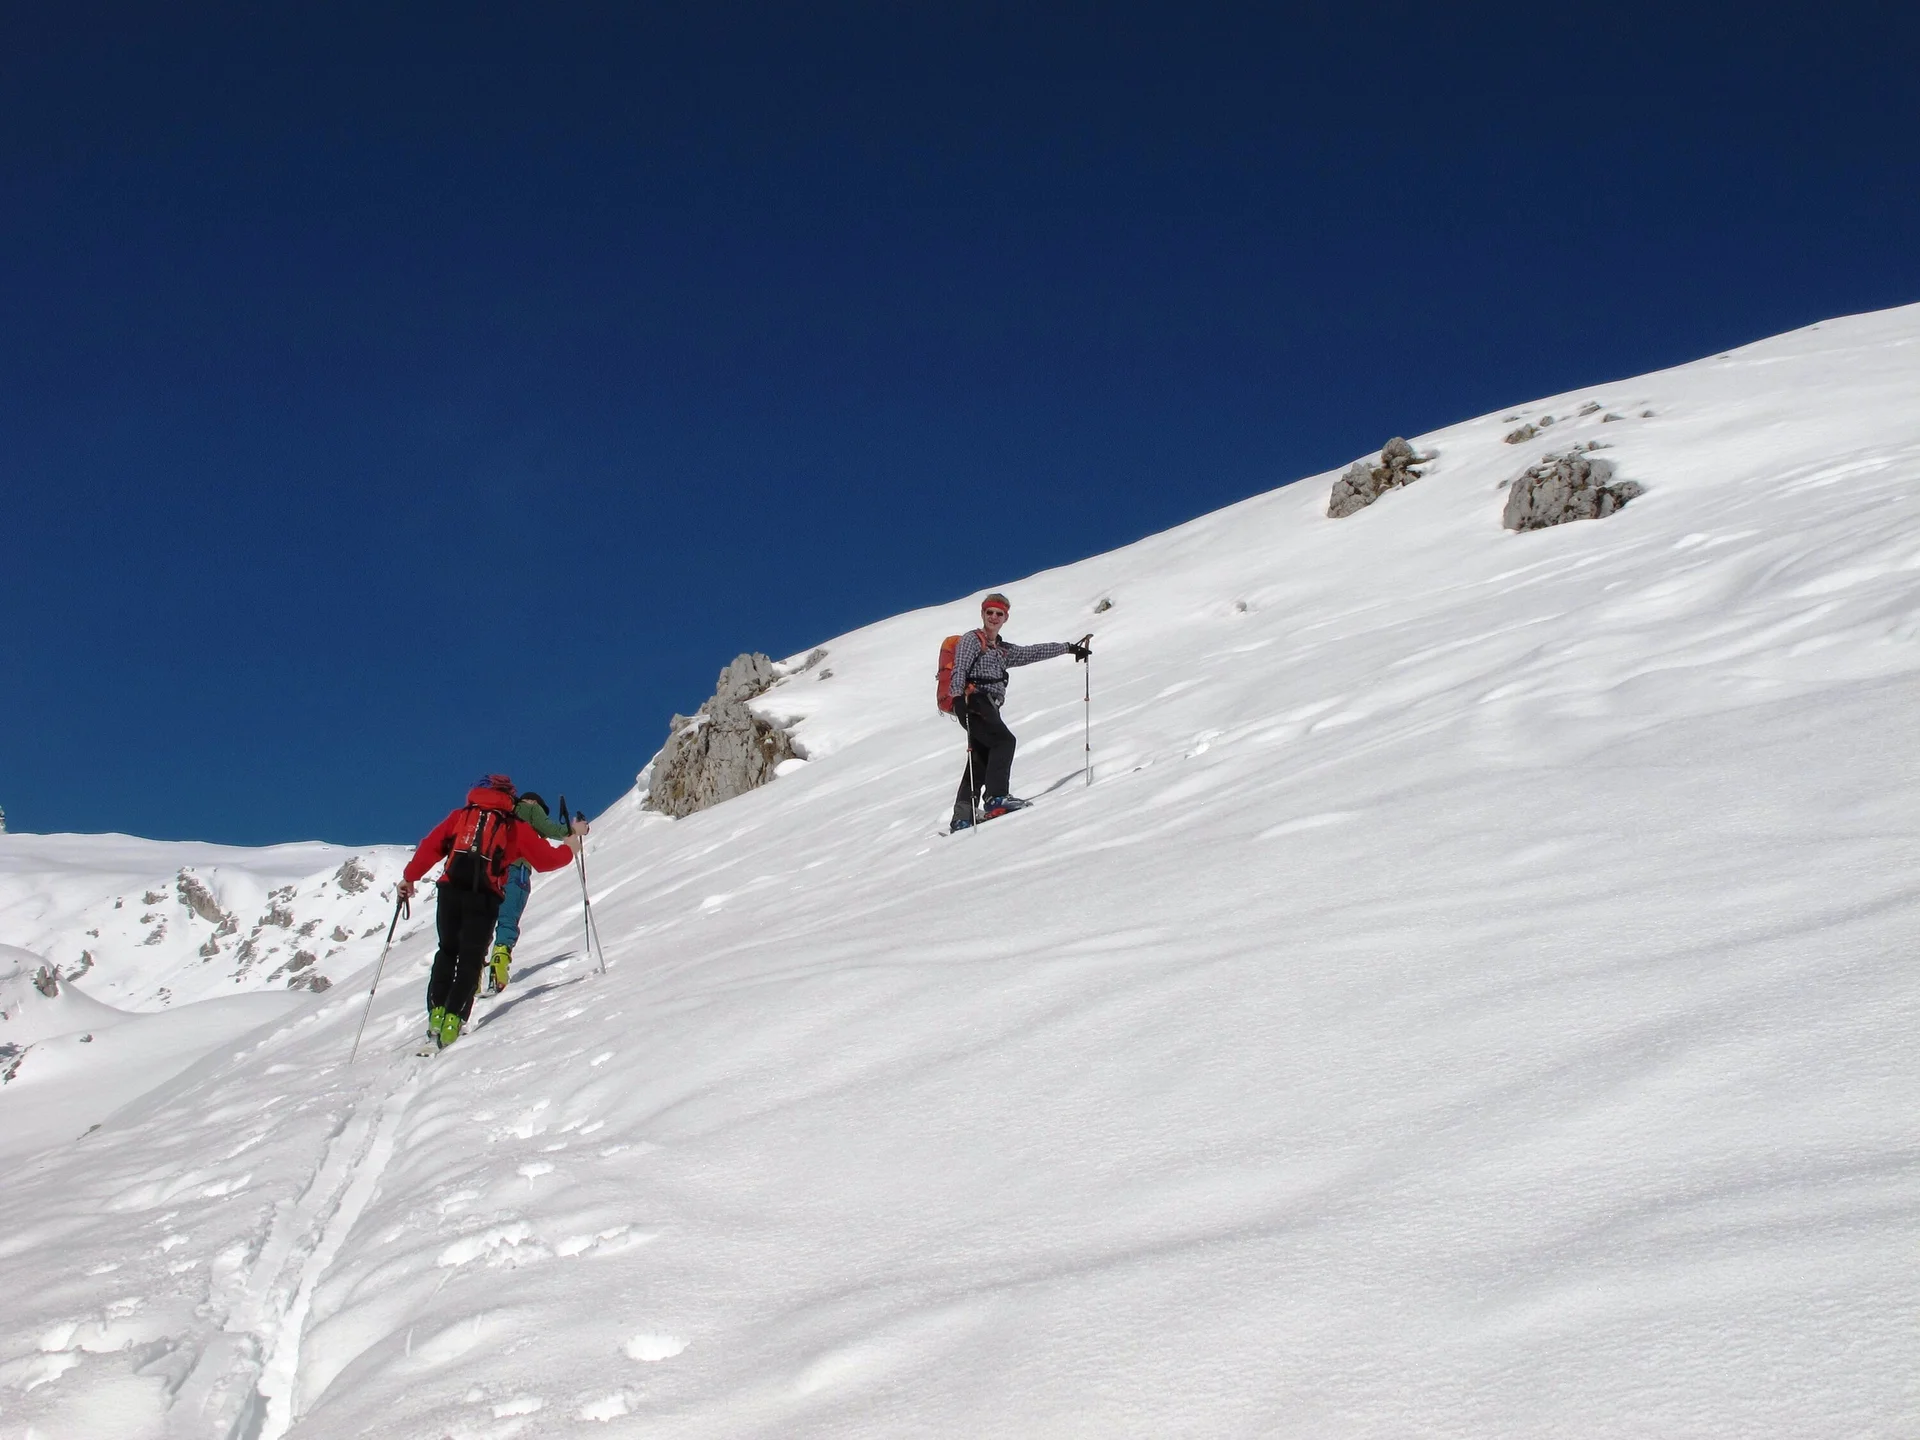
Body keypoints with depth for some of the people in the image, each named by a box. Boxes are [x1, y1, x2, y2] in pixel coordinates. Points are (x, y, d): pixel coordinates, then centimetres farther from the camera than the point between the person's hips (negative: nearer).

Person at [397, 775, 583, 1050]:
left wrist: (409, 878, 20)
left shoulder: (460, 816, 19)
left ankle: (437, 1012, 7)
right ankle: (453, 1018, -6)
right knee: (471, 958, 5)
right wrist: (570, 848, 33)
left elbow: (431, 845, 12)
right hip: (484, 897, -2)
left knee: (447, 951, 18)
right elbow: (546, 858, 14)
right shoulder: (516, 827, 13)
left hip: (451, 890, 2)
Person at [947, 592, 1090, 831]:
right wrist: (958, 697, -28)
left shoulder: (1002, 650, 28)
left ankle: (962, 817, 1)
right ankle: (995, 798, -31)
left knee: (981, 762, 3)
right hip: (974, 702, -8)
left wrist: (1068, 648, 29)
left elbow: (1033, 653, 30)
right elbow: (959, 670, -11)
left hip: (988, 708, 8)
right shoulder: (971, 640, 4)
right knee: (1004, 740, -24)